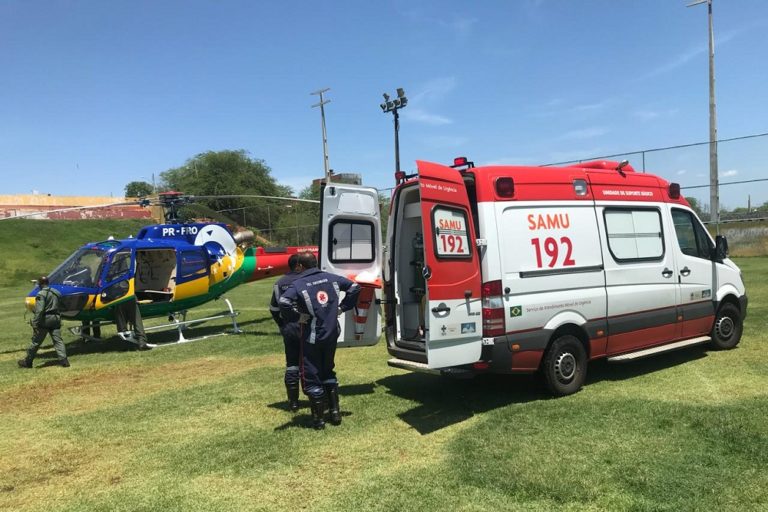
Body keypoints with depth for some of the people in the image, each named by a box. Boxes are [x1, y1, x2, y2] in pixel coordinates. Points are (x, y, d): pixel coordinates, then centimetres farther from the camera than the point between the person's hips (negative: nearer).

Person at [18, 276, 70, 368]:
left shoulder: (41, 294, -12)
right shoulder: (56, 292, 11)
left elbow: (39, 310, -19)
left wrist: (35, 323, -18)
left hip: (45, 320, -6)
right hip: (55, 319, 6)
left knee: (36, 342, 6)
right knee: (58, 340, 3)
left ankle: (27, 362, 20)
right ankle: (63, 360, -6)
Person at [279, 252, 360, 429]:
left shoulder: (299, 284, -13)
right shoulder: (331, 278, 3)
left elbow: (284, 302, -29)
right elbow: (355, 287, 8)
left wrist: (298, 316, -14)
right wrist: (342, 308, 8)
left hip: (312, 337, -5)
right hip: (332, 334, 5)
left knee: (311, 377, 7)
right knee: (328, 372, 23)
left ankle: (318, 419, 13)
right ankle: (335, 412, 23)